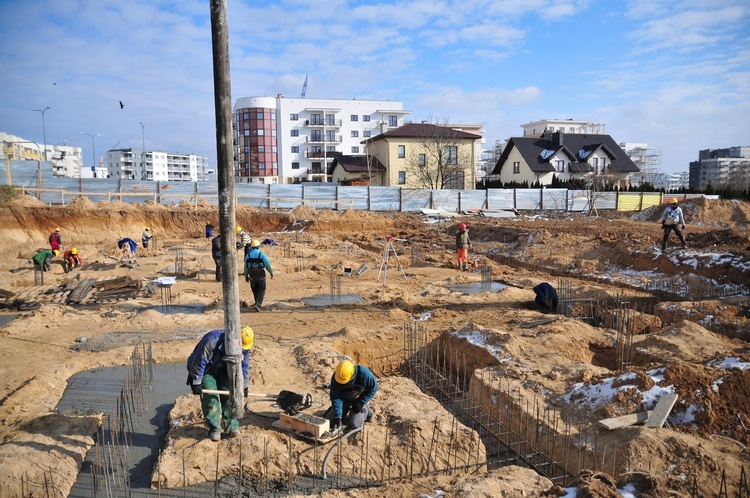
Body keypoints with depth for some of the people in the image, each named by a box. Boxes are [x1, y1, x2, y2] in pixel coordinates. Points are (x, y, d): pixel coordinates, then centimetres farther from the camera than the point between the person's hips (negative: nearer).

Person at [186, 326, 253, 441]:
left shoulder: (244, 347, -17)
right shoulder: (212, 340, -37)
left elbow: (243, 366, -1)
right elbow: (199, 361, -29)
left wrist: (244, 385, 1)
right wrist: (196, 383, -24)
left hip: (223, 369, 5)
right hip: (206, 370, -5)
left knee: (229, 395, -4)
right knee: (210, 398, -11)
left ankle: (232, 425, 6)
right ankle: (214, 429, 0)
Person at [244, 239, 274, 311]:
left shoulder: (248, 255, -3)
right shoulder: (262, 255, -13)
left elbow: (246, 267, 3)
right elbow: (268, 265, -11)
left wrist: (246, 276, 15)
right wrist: (271, 272, 5)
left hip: (252, 276, 3)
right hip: (261, 276, -3)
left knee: (255, 290, 21)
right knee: (261, 290, 5)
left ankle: (258, 303, 34)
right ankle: (258, 304, -13)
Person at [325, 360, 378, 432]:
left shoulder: (363, 374, -35)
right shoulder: (335, 378, -30)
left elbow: (373, 387, -18)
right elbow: (335, 398, -24)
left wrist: (361, 402, -21)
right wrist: (338, 416, -31)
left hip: (360, 398, -2)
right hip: (345, 399, 3)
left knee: (353, 424, -16)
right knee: (330, 421, -2)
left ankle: (365, 410, 12)